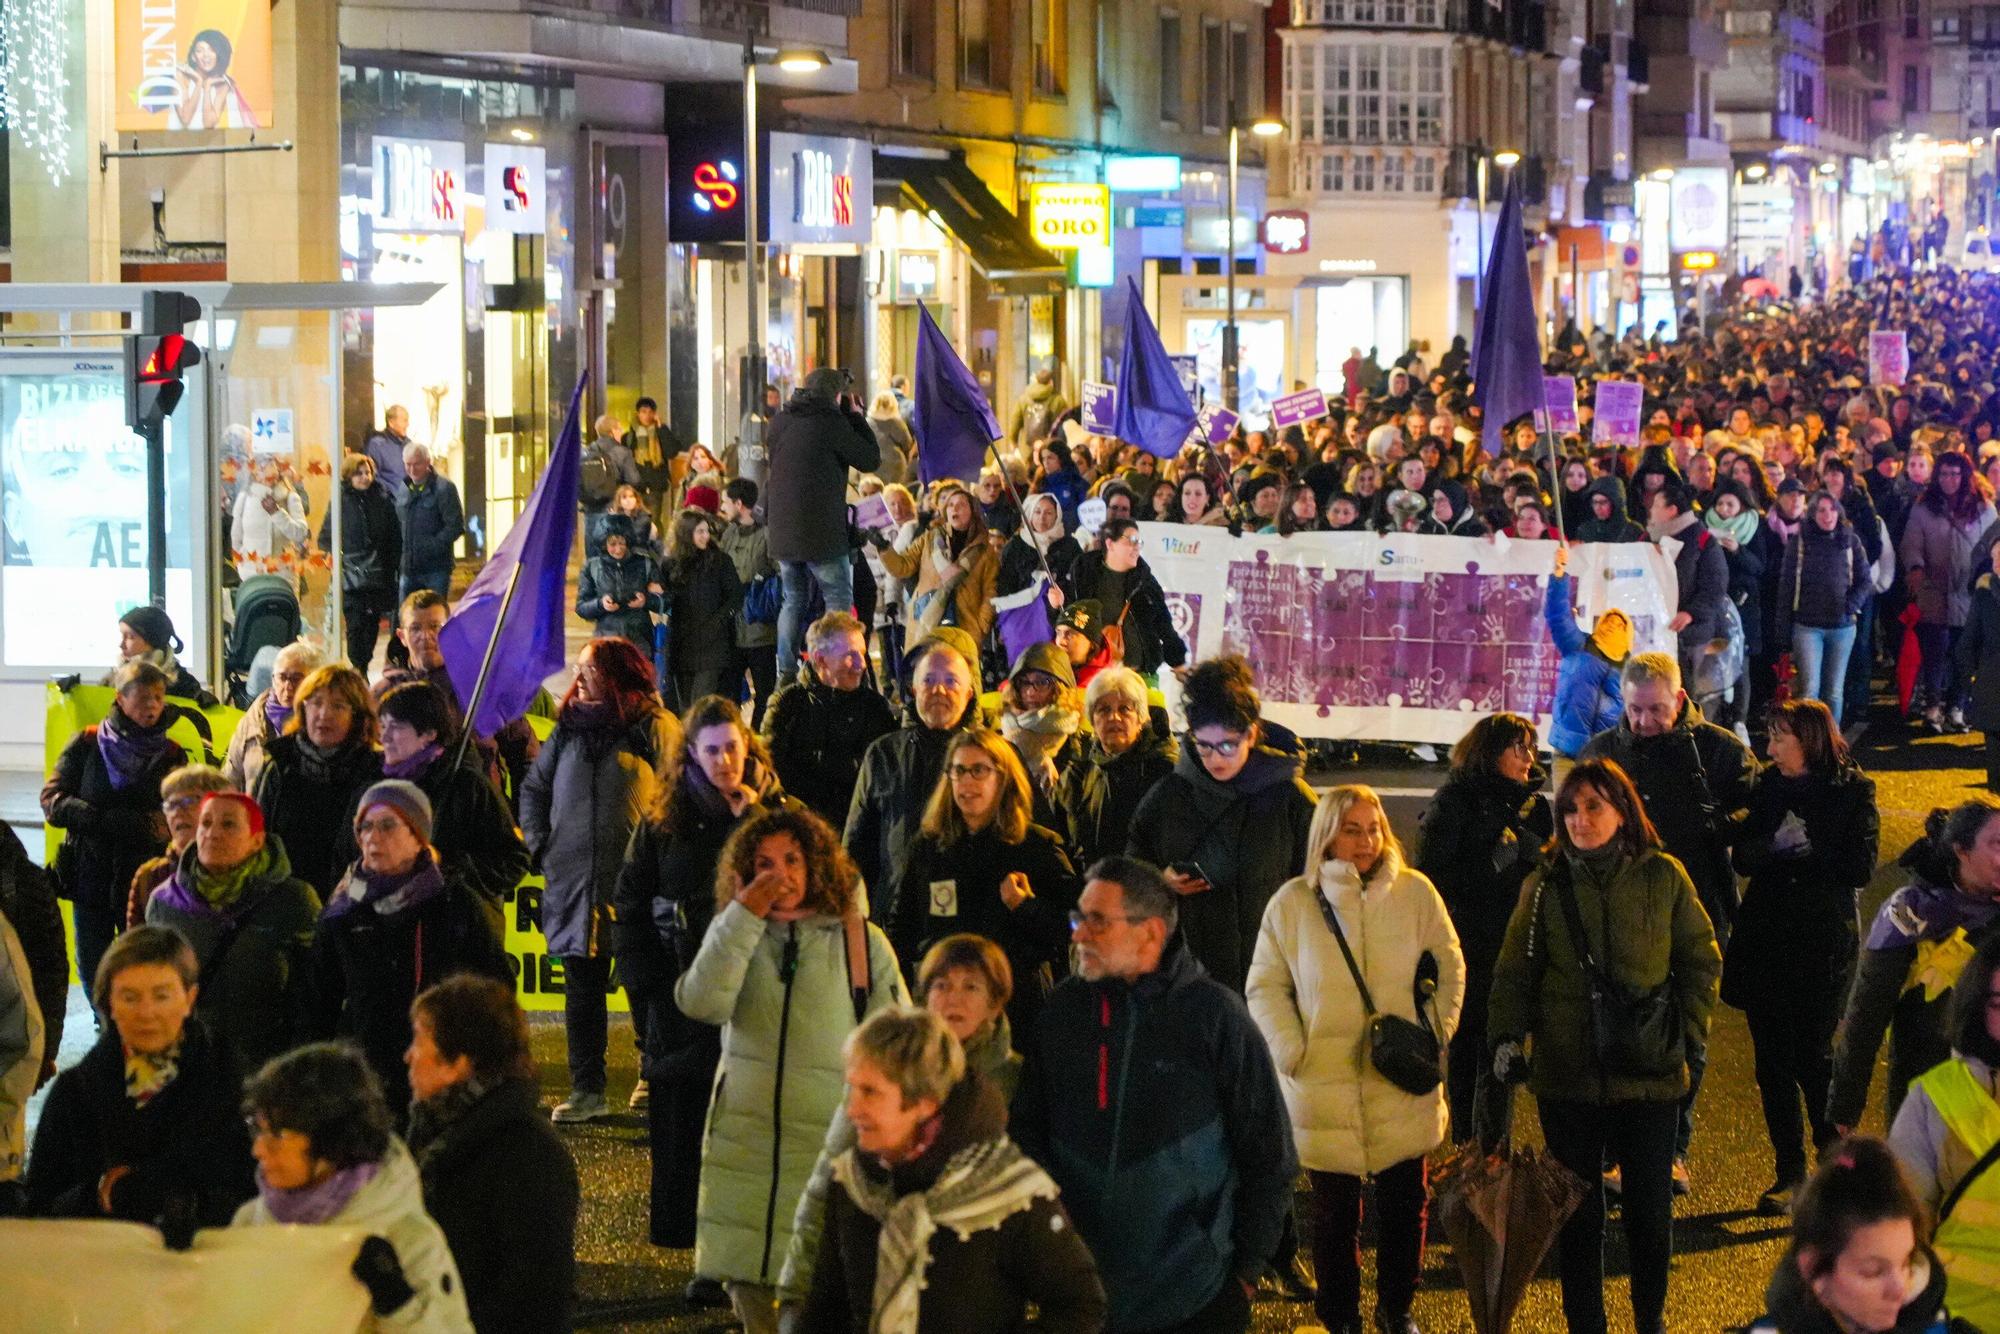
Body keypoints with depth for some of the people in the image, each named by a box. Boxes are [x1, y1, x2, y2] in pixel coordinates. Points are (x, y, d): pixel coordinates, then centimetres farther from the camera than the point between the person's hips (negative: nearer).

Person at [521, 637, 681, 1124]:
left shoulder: (653, 728, 0)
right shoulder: (568, 730, 14)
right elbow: (534, 787, 23)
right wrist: (539, 845, 12)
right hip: (572, 879, 5)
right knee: (581, 987, 5)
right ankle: (586, 1091, 10)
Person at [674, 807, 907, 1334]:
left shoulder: (862, 941, 0)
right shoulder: (734, 934, 6)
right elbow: (703, 1004, -13)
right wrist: (744, 915, -15)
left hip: (831, 1138, -3)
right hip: (744, 1133, 3)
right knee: (747, 1282, 5)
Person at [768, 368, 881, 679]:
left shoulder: (780, 421, 9)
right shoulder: (831, 422, -13)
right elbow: (871, 459, -6)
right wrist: (854, 415, 2)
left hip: (784, 531, 7)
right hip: (821, 531, -7)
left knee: (793, 601, 15)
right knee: (839, 601, 1)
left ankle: (786, 673, 13)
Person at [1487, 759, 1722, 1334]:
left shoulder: (1662, 876, -1)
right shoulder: (1545, 886, 2)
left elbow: (1701, 960, 7)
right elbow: (1515, 972, 8)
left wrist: (1687, 1029, -1)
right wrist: (1507, 1037, -3)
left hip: (1650, 1071, -1)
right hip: (1568, 1072, 1)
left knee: (1650, 1210, 7)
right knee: (1578, 1213, 6)